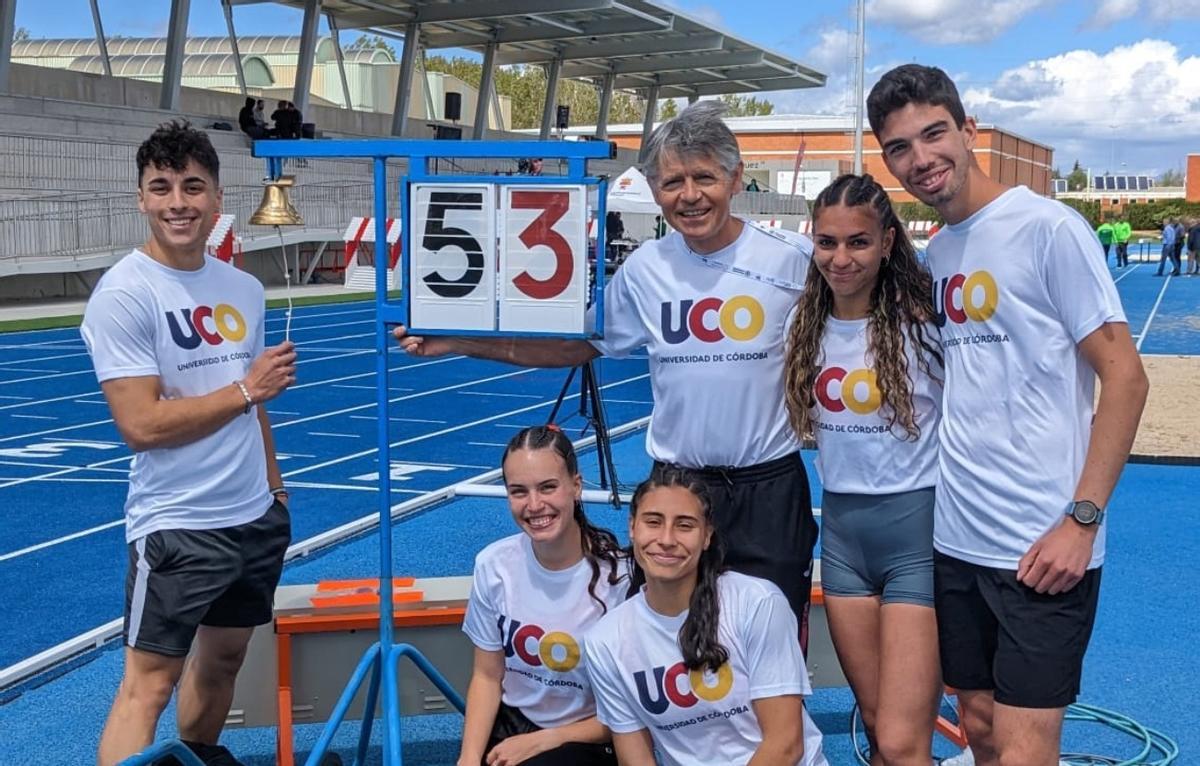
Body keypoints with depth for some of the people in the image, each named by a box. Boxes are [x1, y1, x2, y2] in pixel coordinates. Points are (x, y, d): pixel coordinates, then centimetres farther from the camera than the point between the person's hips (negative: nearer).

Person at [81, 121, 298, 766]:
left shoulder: (244, 289, 6)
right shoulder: (124, 294, -14)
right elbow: (141, 424, -20)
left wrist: (273, 491, 16)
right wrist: (248, 388, -15)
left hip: (257, 518, 7)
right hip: (176, 527, -7)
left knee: (224, 657, 18)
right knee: (148, 681, -5)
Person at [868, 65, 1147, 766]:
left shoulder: (1048, 228, -10)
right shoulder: (936, 254, 10)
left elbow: (1124, 375, -11)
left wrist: (1082, 518, -17)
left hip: (1042, 549, -7)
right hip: (956, 540, 7)